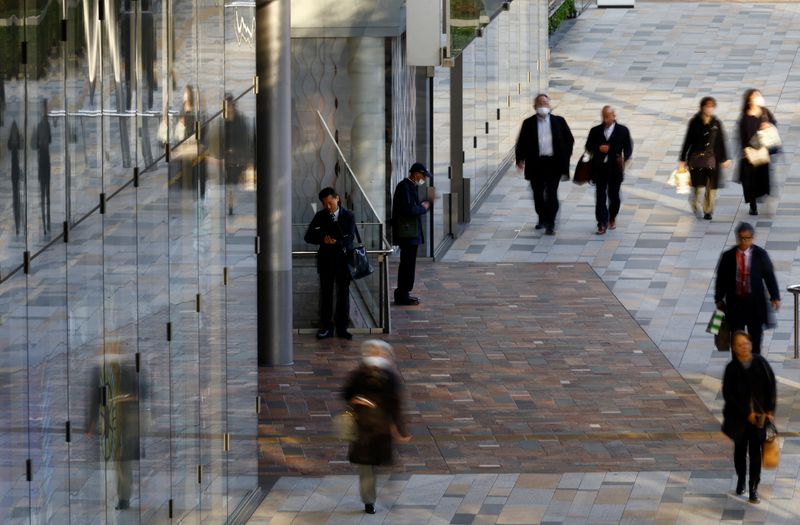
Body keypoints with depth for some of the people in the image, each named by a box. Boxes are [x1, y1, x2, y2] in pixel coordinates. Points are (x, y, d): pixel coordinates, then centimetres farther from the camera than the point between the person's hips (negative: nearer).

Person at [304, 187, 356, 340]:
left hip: (343, 258, -1)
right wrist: (323, 239, -19)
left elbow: (349, 238, -10)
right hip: (326, 259, 1)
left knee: (343, 292, 2)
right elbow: (308, 237, -2)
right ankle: (326, 327, 6)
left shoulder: (348, 216, -1)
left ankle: (342, 327, 8)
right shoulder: (320, 216, 4)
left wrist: (335, 243, -26)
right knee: (325, 293, 1)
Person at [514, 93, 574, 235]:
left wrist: (565, 157, 1)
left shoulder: (559, 121, 6)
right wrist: (520, 158, -11)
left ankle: (550, 224, -7)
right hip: (535, 164, 2)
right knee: (538, 193, 10)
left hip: (554, 163, -2)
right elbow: (521, 143, 4)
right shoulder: (528, 123, 6)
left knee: (551, 194, -7)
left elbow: (569, 140, 10)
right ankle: (542, 219, 29)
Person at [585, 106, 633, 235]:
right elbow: (588, 147, 8)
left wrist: (624, 158, -17)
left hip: (615, 167, 0)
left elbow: (628, 148, 3)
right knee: (600, 196, -5)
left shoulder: (622, 131, 4)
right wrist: (598, 149, -13)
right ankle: (602, 224, -6)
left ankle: (612, 218, 33)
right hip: (599, 167, 1)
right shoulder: (595, 131, 7)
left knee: (614, 195, 9)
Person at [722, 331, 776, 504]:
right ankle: (741, 480, 37)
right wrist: (746, 414, -14)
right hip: (739, 417, 0)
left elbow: (771, 387, 1)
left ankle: (754, 488, 2)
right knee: (740, 449, 15)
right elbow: (728, 395, -9)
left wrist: (770, 410, -6)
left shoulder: (760, 363, -5)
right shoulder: (732, 368, -8)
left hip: (759, 415, 0)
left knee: (755, 451, -4)